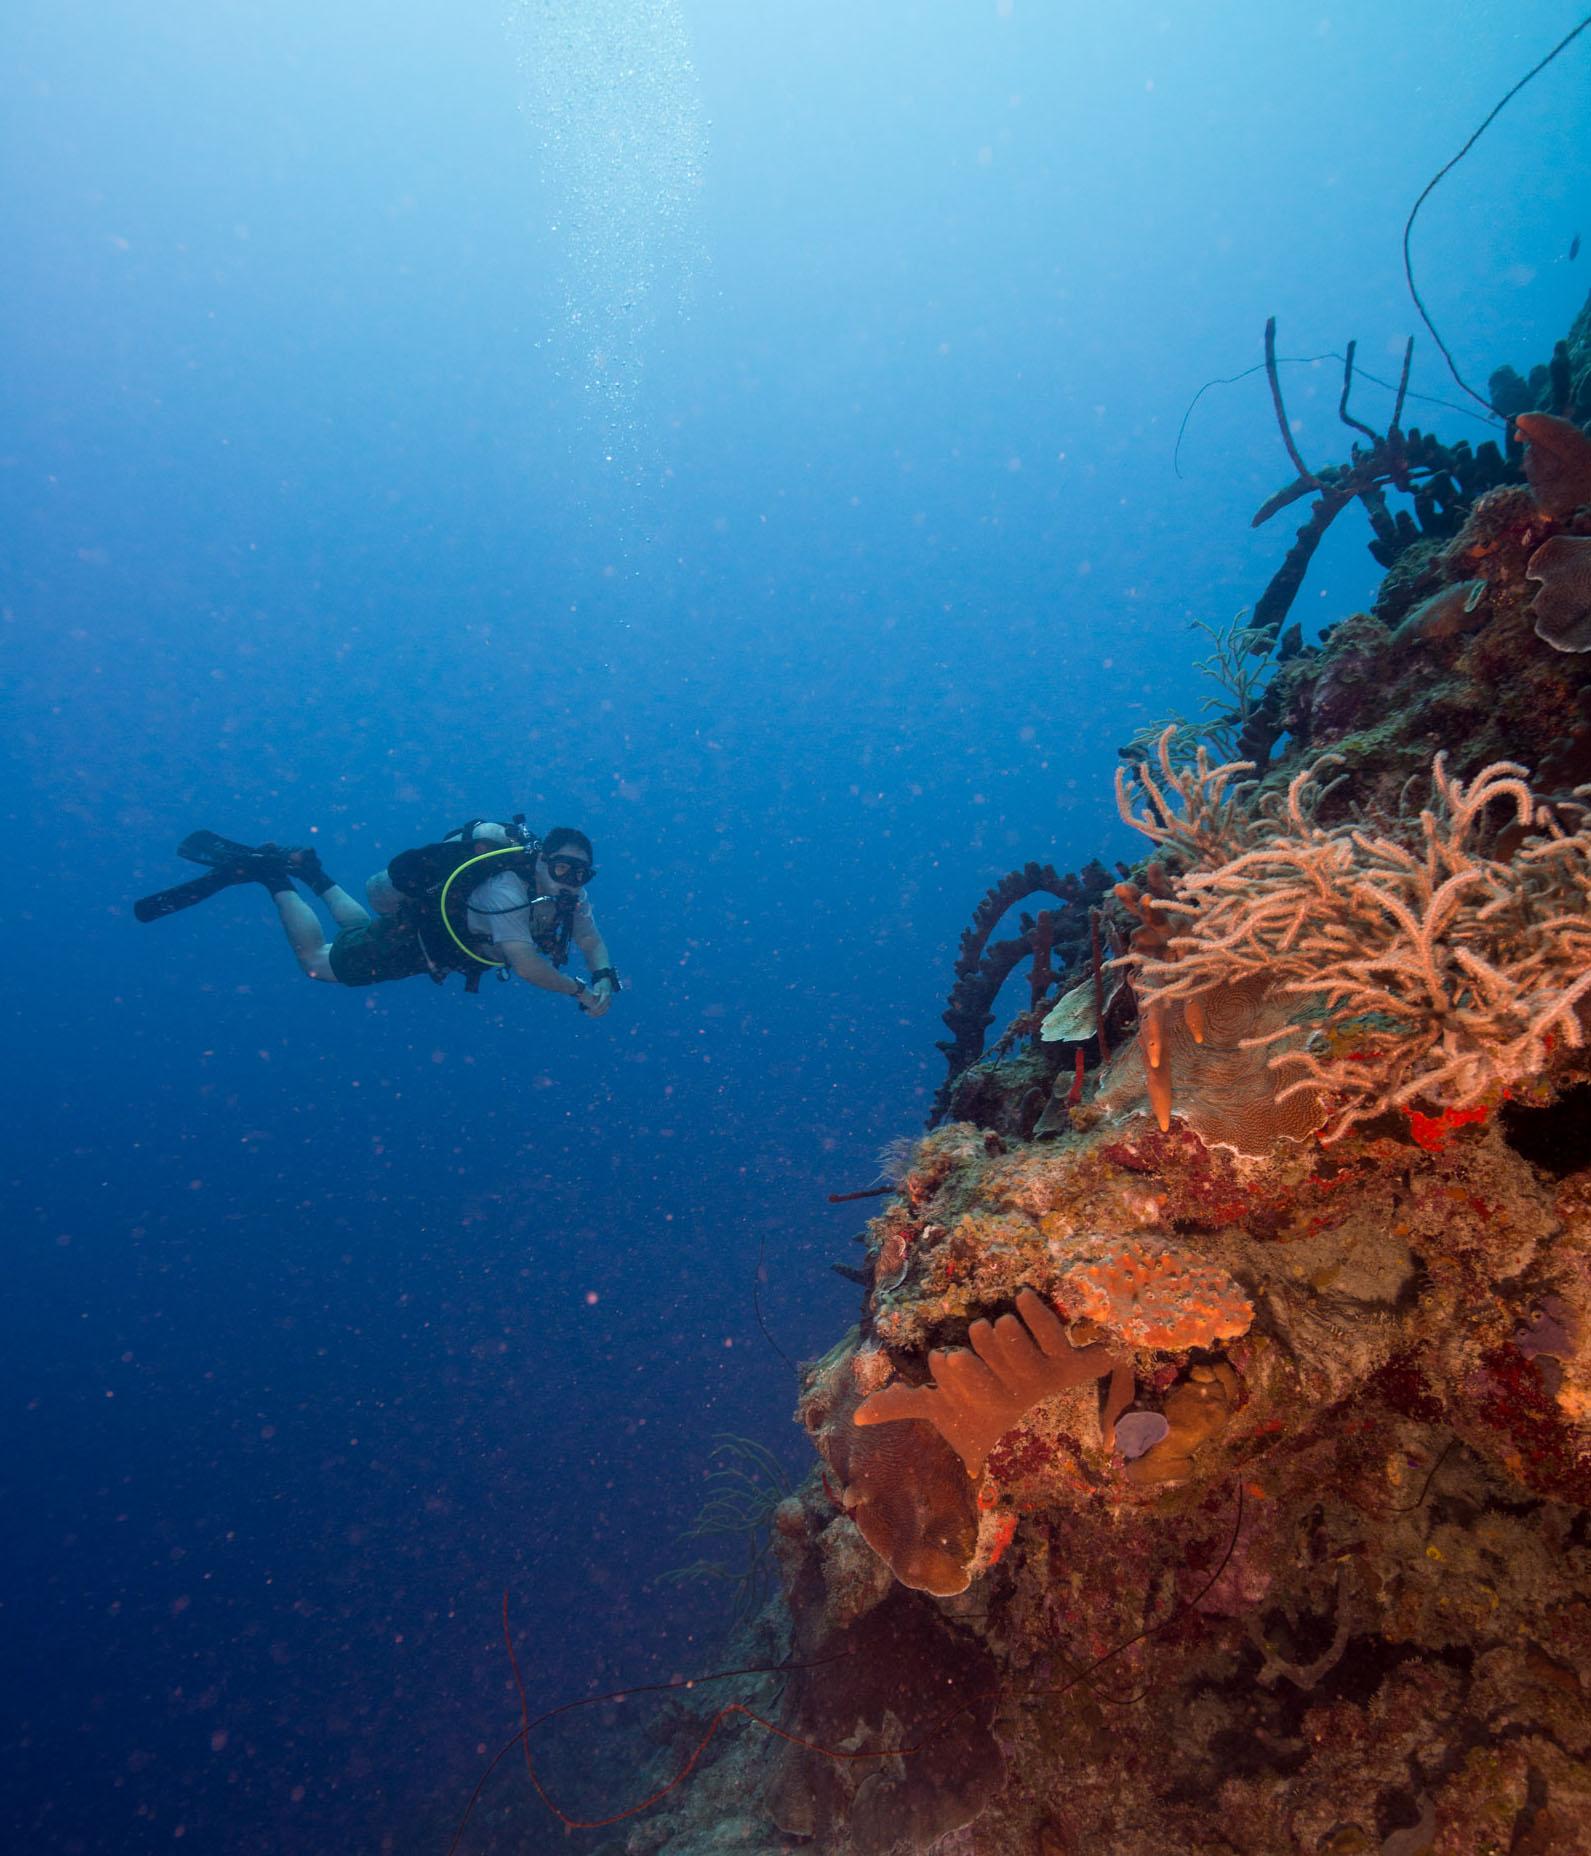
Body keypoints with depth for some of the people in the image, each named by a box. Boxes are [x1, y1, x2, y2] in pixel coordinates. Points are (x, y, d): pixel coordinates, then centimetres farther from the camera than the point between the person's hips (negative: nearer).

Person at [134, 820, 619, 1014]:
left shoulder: (569, 894, -16)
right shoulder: (506, 888, -40)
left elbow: (592, 943, -8)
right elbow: (526, 965, -47)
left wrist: (605, 977, -28)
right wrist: (580, 992, -38)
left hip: (434, 926, 8)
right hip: (406, 940, -8)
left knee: (358, 929, 33)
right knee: (316, 961, 9)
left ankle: (304, 867, 41)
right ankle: (272, 873, 18)